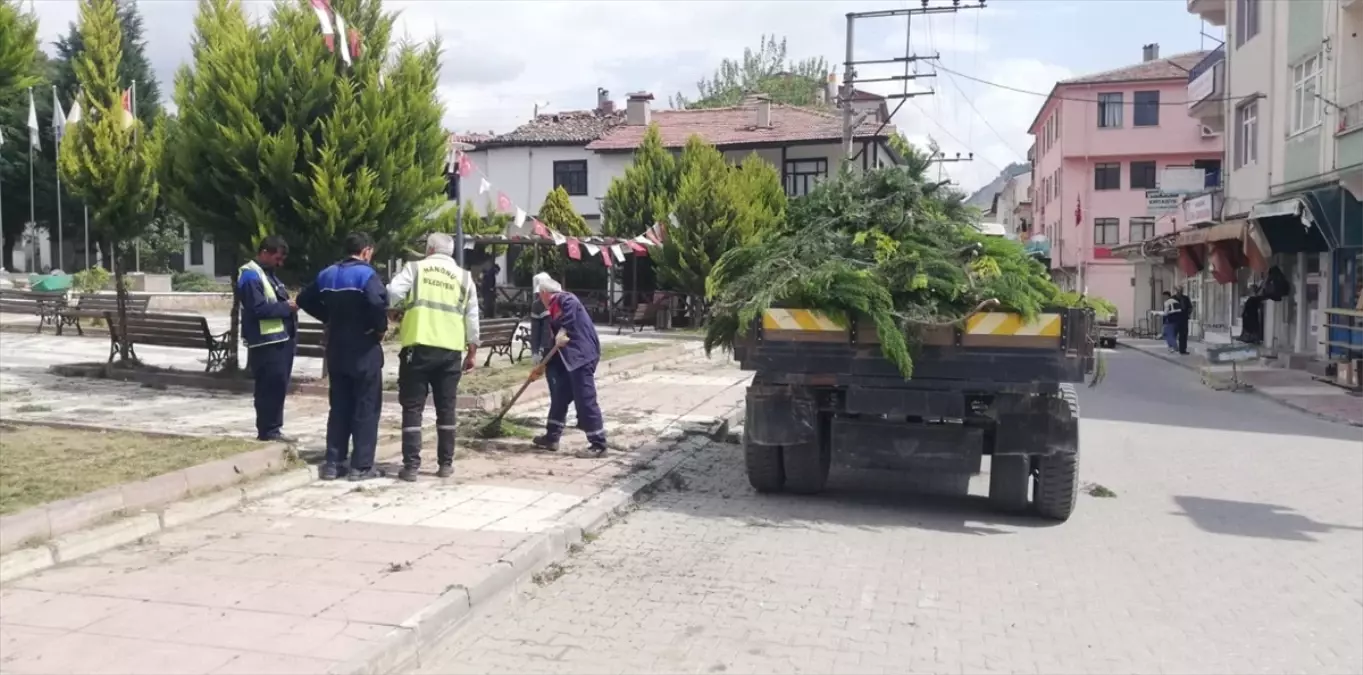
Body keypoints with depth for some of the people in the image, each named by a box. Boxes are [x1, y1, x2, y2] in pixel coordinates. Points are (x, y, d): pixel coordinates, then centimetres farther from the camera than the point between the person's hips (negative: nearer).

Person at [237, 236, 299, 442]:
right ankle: (268, 430, 0)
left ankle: (272, 429, 22)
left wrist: (289, 304, 5)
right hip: (267, 342, -10)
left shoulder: (268, 273, 18)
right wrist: (287, 307, -16)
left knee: (278, 386, 14)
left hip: (281, 339, 10)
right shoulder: (250, 276, -14)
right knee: (271, 387, -7)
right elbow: (258, 309, -22)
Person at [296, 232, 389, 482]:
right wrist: (381, 328, -14)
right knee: (367, 408, 1)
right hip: (364, 351, -7)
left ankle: (333, 463, 15)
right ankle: (361, 466, 1)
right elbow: (378, 302, -30)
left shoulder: (327, 274, 10)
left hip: (336, 350, 7)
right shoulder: (365, 274, -13)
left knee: (339, 407, 14)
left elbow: (304, 299, 17)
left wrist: (329, 318, 16)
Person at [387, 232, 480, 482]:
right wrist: (471, 352, 17)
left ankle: (411, 466, 2)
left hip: (418, 347, -2)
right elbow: (472, 317, 12)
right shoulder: (464, 276, 13)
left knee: (413, 408, 4)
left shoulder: (415, 268, 5)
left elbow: (392, 294, -9)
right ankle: (445, 464, 15)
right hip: (451, 350, 2)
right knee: (446, 409, 12)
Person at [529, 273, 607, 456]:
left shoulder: (567, 300, -7)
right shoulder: (554, 311, 22)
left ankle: (598, 444, -1)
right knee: (559, 398, 16)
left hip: (582, 357, -10)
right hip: (568, 360, 10)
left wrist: (562, 332, -30)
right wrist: (543, 366, 25)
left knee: (586, 401, -7)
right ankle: (551, 437, 28)